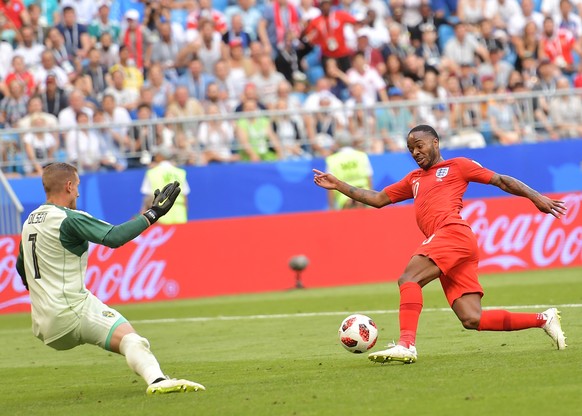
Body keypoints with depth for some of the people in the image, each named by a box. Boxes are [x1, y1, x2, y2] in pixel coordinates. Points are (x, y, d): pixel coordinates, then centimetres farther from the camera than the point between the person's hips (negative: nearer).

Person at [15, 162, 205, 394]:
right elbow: (113, 237, -21)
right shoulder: (69, 219, -10)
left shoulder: (29, 222, 16)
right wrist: (153, 214, -15)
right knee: (130, 339, -26)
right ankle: (156, 380, -51)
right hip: (71, 311, -9)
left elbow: (21, 268, 30)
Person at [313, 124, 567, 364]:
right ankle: (542, 319, 4)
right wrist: (338, 186, 28)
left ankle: (406, 345, -39)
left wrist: (535, 197, 1)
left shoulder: (456, 166, 14)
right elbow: (377, 199, 34)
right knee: (472, 320, -4)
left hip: (453, 233, -7)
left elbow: (501, 181, 11)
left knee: (408, 279, -24)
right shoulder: (414, 179, 34)